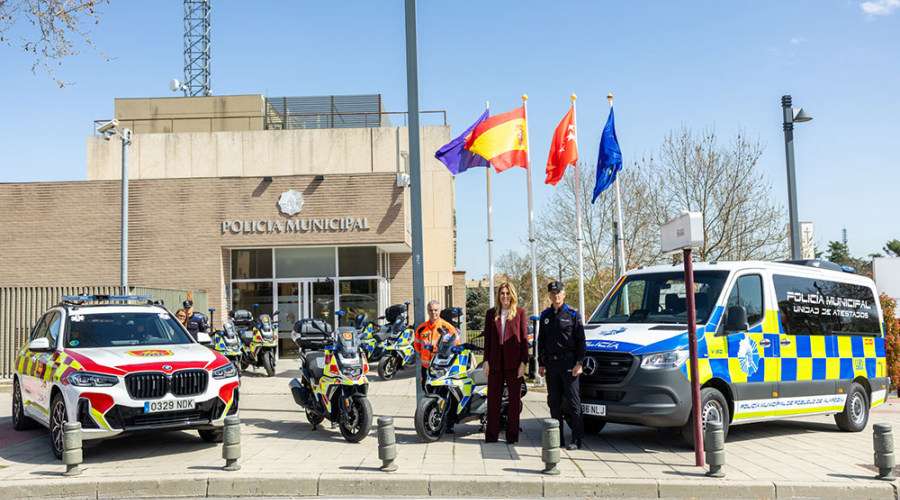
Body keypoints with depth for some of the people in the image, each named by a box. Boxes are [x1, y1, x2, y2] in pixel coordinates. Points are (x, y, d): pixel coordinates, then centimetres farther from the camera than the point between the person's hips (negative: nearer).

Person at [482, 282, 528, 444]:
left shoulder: (520, 312, 4)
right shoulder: (491, 313, 11)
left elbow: (524, 338, 1)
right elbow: (487, 338, 11)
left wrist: (523, 362, -5)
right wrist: (486, 361, 3)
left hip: (513, 362, -2)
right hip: (495, 361, 2)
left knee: (514, 398, 2)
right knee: (493, 398, 5)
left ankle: (512, 435, 10)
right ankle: (491, 435, 13)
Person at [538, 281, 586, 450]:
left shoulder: (573, 314, 0)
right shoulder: (545, 316, 13)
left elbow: (580, 340, -1)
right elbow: (541, 341, 17)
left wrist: (579, 363, -9)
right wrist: (541, 364, 12)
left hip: (568, 362, -5)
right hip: (550, 363, 5)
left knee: (573, 402, -3)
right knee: (554, 403, 8)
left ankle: (576, 440, 1)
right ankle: (557, 438, 16)